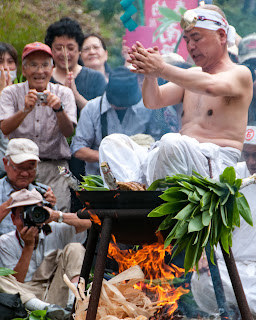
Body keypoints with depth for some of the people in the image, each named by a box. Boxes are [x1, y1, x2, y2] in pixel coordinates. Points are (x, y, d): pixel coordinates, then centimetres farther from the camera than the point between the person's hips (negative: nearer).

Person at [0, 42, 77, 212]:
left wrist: (59, 109, -27)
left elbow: (68, 132, -7)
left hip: (55, 166, 1)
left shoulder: (64, 93, 8)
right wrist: (25, 110, -29)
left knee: (59, 210, -21)